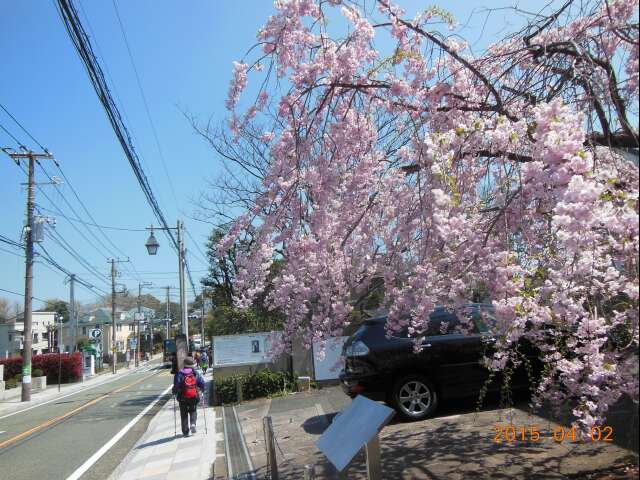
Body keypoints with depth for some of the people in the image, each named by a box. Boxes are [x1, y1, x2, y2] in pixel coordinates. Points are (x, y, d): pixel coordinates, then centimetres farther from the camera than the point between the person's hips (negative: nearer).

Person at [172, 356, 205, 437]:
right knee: (193, 411, 20)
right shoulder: (196, 373, 0)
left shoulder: (179, 374, -6)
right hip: (194, 397, 1)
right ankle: (193, 423, -6)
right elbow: (202, 383, -4)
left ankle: (185, 432, 13)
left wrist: (175, 393, 4)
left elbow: (176, 385, -13)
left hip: (183, 398, -1)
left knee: (184, 415, 12)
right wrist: (202, 390, 15)